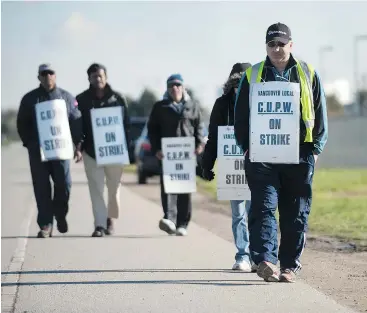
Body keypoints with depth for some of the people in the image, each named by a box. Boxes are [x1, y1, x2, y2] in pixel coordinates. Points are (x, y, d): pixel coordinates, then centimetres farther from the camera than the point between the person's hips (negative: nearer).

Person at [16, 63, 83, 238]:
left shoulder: (66, 97, 8)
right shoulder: (30, 99, 7)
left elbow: (76, 122, 7)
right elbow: (22, 124, 9)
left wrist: (78, 144, 0)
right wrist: (29, 143, 0)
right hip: (37, 151, 0)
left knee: (63, 184, -3)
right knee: (42, 188, -1)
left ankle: (60, 215, 24)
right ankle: (45, 225, 2)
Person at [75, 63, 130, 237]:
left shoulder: (118, 99, 2)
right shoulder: (82, 100, 2)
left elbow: (126, 124, 3)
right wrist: (78, 146, -10)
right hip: (91, 151, 0)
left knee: (114, 188, 10)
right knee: (96, 189, -5)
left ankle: (110, 218, 30)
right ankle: (100, 225, -6)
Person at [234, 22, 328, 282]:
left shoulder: (308, 75, 9)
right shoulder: (252, 76, 9)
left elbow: (320, 114, 9)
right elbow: (241, 114, 10)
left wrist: (316, 149, 1)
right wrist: (246, 146, 0)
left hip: (299, 156, 1)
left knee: (296, 213, 4)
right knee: (264, 208, -11)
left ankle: (290, 265, 10)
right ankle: (266, 261, -18)